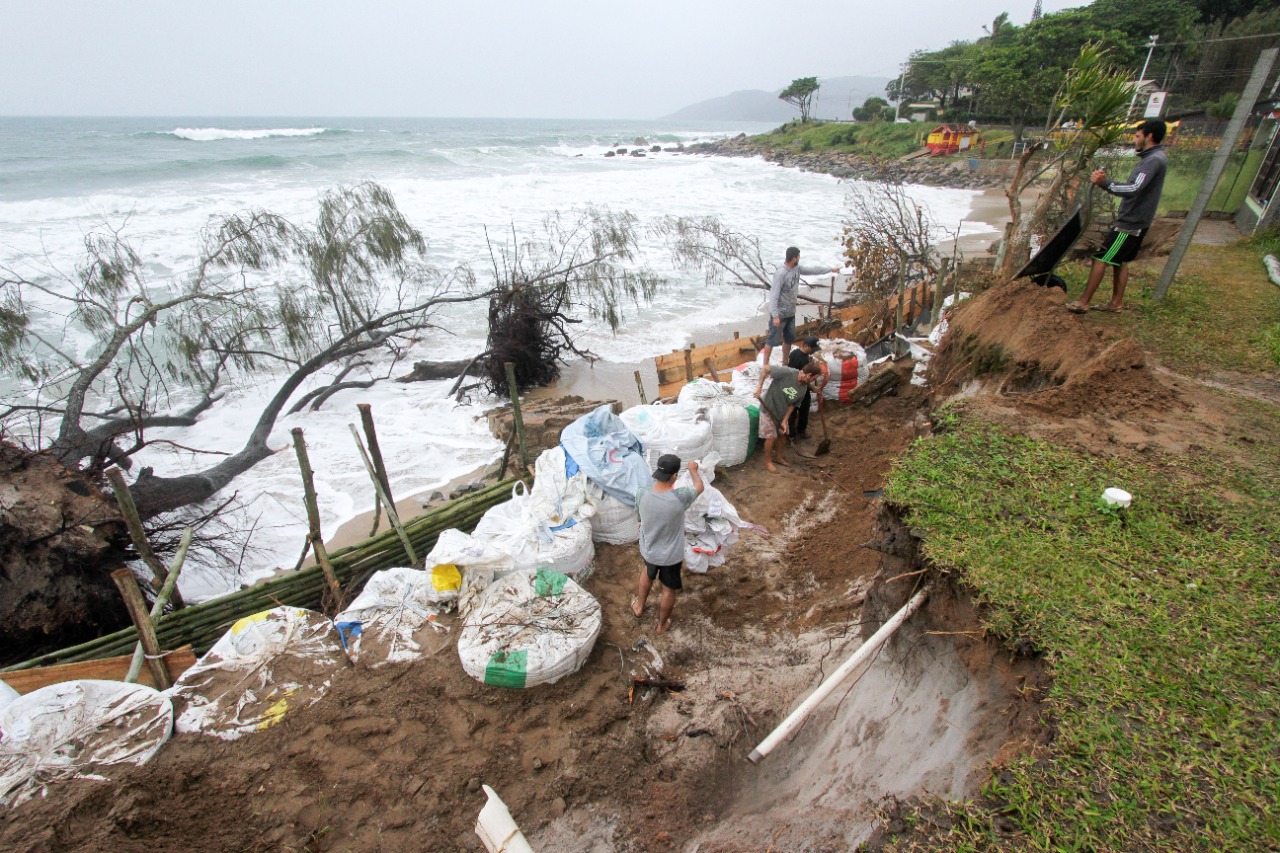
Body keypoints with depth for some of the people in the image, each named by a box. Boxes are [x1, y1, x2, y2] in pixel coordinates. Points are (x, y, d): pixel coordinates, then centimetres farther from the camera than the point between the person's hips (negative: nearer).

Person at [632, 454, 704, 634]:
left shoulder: (642, 495, -22)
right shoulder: (680, 497, -31)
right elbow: (700, 487, -8)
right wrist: (693, 469, 10)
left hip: (648, 551, 3)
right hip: (671, 556, -3)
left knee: (647, 571, 37)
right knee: (669, 590, 23)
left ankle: (639, 607, 54)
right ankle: (662, 624, 46)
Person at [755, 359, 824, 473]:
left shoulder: (803, 390, -9)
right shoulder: (787, 373, -31)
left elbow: (792, 405, -3)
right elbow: (765, 368, -28)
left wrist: (784, 421, -12)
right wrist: (759, 387, -28)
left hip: (782, 412, 6)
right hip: (769, 409, -6)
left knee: (782, 434, 17)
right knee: (771, 437, 2)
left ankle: (778, 457, 40)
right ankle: (768, 461, 22)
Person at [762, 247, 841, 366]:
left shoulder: (797, 268, 2)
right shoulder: (780, 273, -24)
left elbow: (812, 270, 19)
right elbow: (773, 295, -26)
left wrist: (831, 269, 26)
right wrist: (775, 316, -30)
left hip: (791, 313, 9)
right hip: (780, 314, -9)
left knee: (789, 339, 18)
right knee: (773, 340, -1)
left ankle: (785, 363, 32)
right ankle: (765, 365, 8)